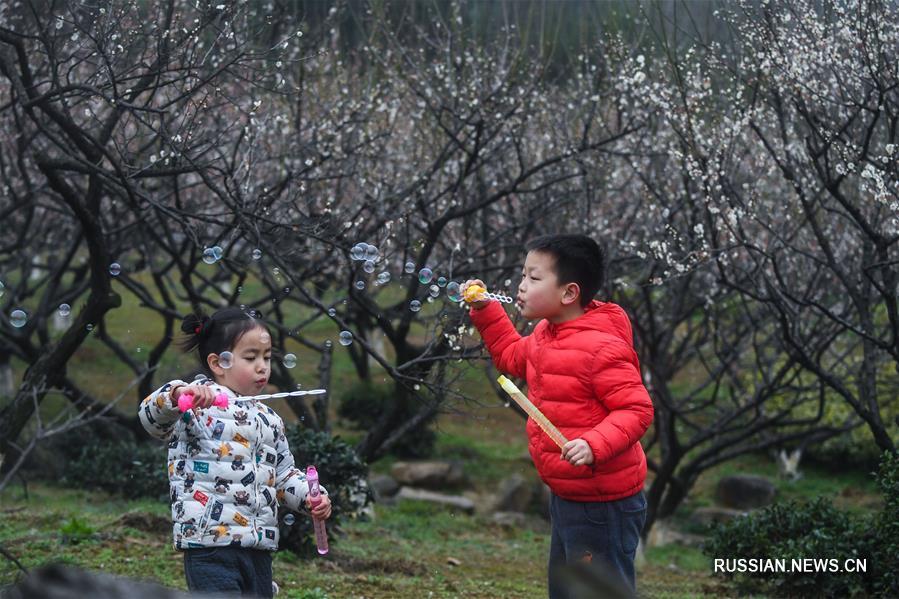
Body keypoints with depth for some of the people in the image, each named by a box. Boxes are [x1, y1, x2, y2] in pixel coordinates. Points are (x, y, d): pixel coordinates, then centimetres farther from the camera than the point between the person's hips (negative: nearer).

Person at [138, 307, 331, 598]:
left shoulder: (268, 419, 19)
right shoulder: (199, 402, -5)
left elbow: (284, 475, 25)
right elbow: (151, 416, -22)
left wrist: (312, 496, 5)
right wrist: (176, 395, -43)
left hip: (259, 547, 8)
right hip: (210, 544, -8)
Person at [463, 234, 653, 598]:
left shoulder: (601, 349, -23)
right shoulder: (545, 334, 7)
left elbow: (637, 410, -24)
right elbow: (512, 356, 28)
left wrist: (594, 445, -38)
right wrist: (485, 310, 16)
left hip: (601, 503, -10)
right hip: (565, 496, 10)